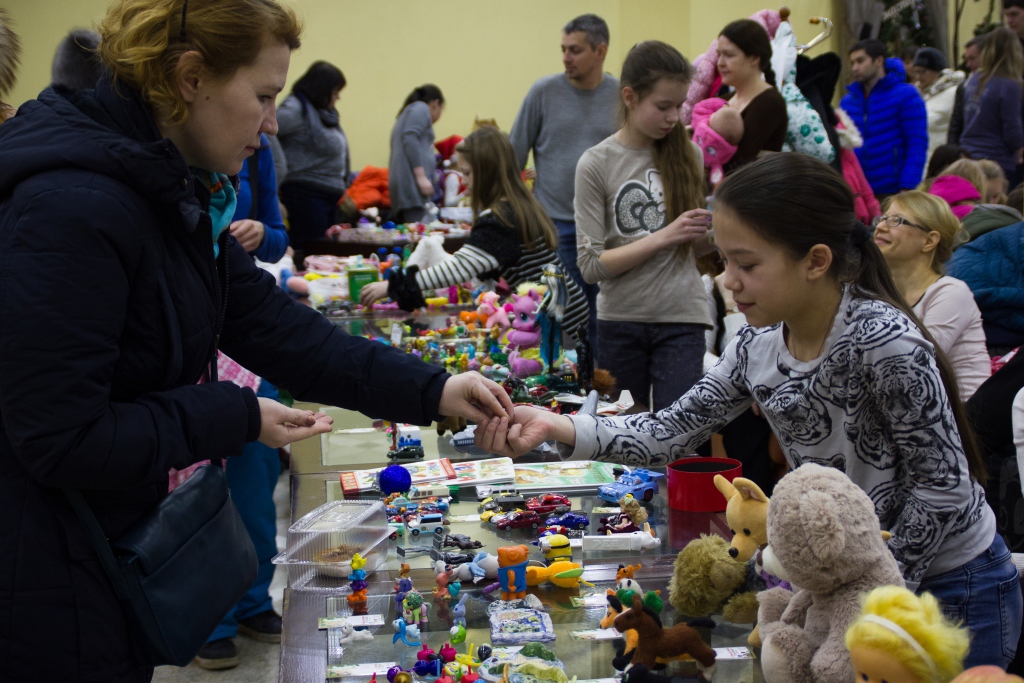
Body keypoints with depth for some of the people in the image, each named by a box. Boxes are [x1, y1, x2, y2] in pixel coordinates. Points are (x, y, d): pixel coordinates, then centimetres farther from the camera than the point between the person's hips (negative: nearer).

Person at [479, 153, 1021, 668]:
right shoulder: (759, 346, -5)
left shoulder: (882, 341, -27)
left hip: (948, 591, -6)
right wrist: (558, 428, -18)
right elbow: (675, 431, -4)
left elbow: (942, 488, -21)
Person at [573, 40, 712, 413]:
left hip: (682, 317, 1)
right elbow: (591, 265, -11)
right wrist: (663, 236, -17)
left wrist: (713, 230, -8)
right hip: (620, 319, -1)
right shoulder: (596, 165, -5)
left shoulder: (688, 155, 5)